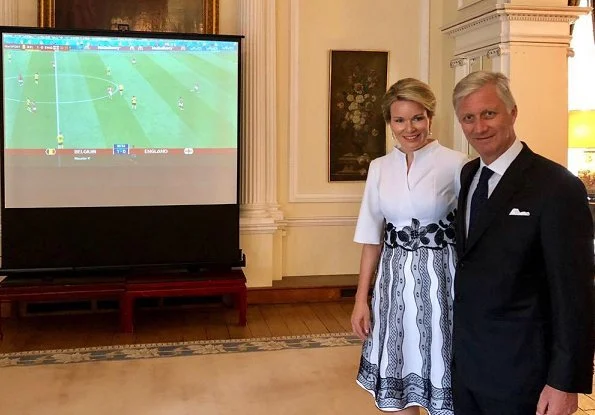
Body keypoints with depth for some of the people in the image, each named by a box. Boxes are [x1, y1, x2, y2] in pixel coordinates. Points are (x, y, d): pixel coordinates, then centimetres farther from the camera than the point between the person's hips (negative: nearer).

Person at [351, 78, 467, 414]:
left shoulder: (456, 165, -8)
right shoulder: (380, 168, 5)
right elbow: (372, 238, 8)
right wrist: (361, 299, 7)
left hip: (438, 280, -4)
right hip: (393, 281, 4)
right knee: (398, 377, 14)